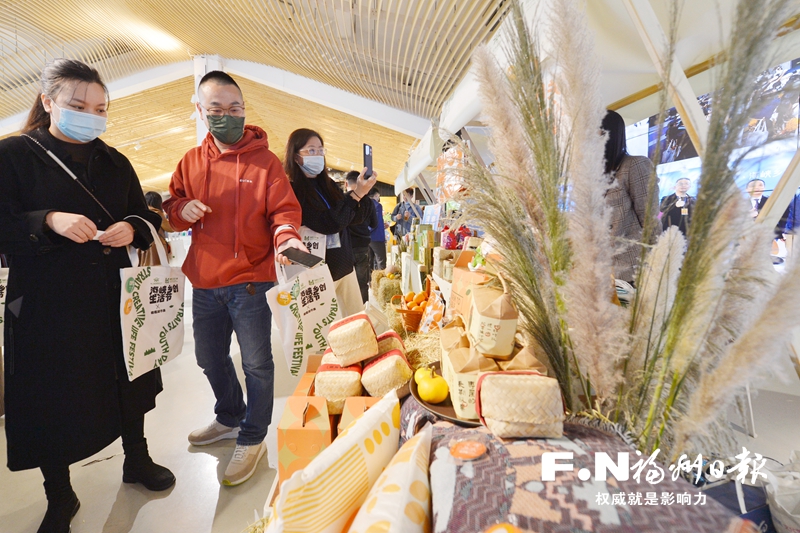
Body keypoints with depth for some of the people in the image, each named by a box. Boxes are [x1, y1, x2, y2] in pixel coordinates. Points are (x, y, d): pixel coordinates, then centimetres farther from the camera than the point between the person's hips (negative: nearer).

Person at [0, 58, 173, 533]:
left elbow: (146, 215, 11)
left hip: (116, 298, 4)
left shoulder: (115, 162, 10)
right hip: (47, 305, -3)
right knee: (53, 394, 7)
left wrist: (132, 228, -11)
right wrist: (49, 222, -24)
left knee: (127, 381, 15)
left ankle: (137, 460, 39)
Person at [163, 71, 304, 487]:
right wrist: (182, 210, -10)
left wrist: (285, 237, -30)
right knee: (210, 358, 22)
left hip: (250, 280, -5)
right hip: (204, 281, 6)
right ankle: (230, 417, 48)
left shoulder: (265, 160, -5)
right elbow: (172, 210, 14)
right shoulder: (191, 162, 8)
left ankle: (252, 438, 28)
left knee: (256, 363, 4)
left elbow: (284, 210, -9)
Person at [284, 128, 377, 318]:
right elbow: (328, 224, -23)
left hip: (344, 265, 7)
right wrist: (356, 194, -24)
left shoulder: (327, 183, 9)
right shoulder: (292, 191, -14)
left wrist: (362, 192, -9)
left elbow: (356, 217, 8)